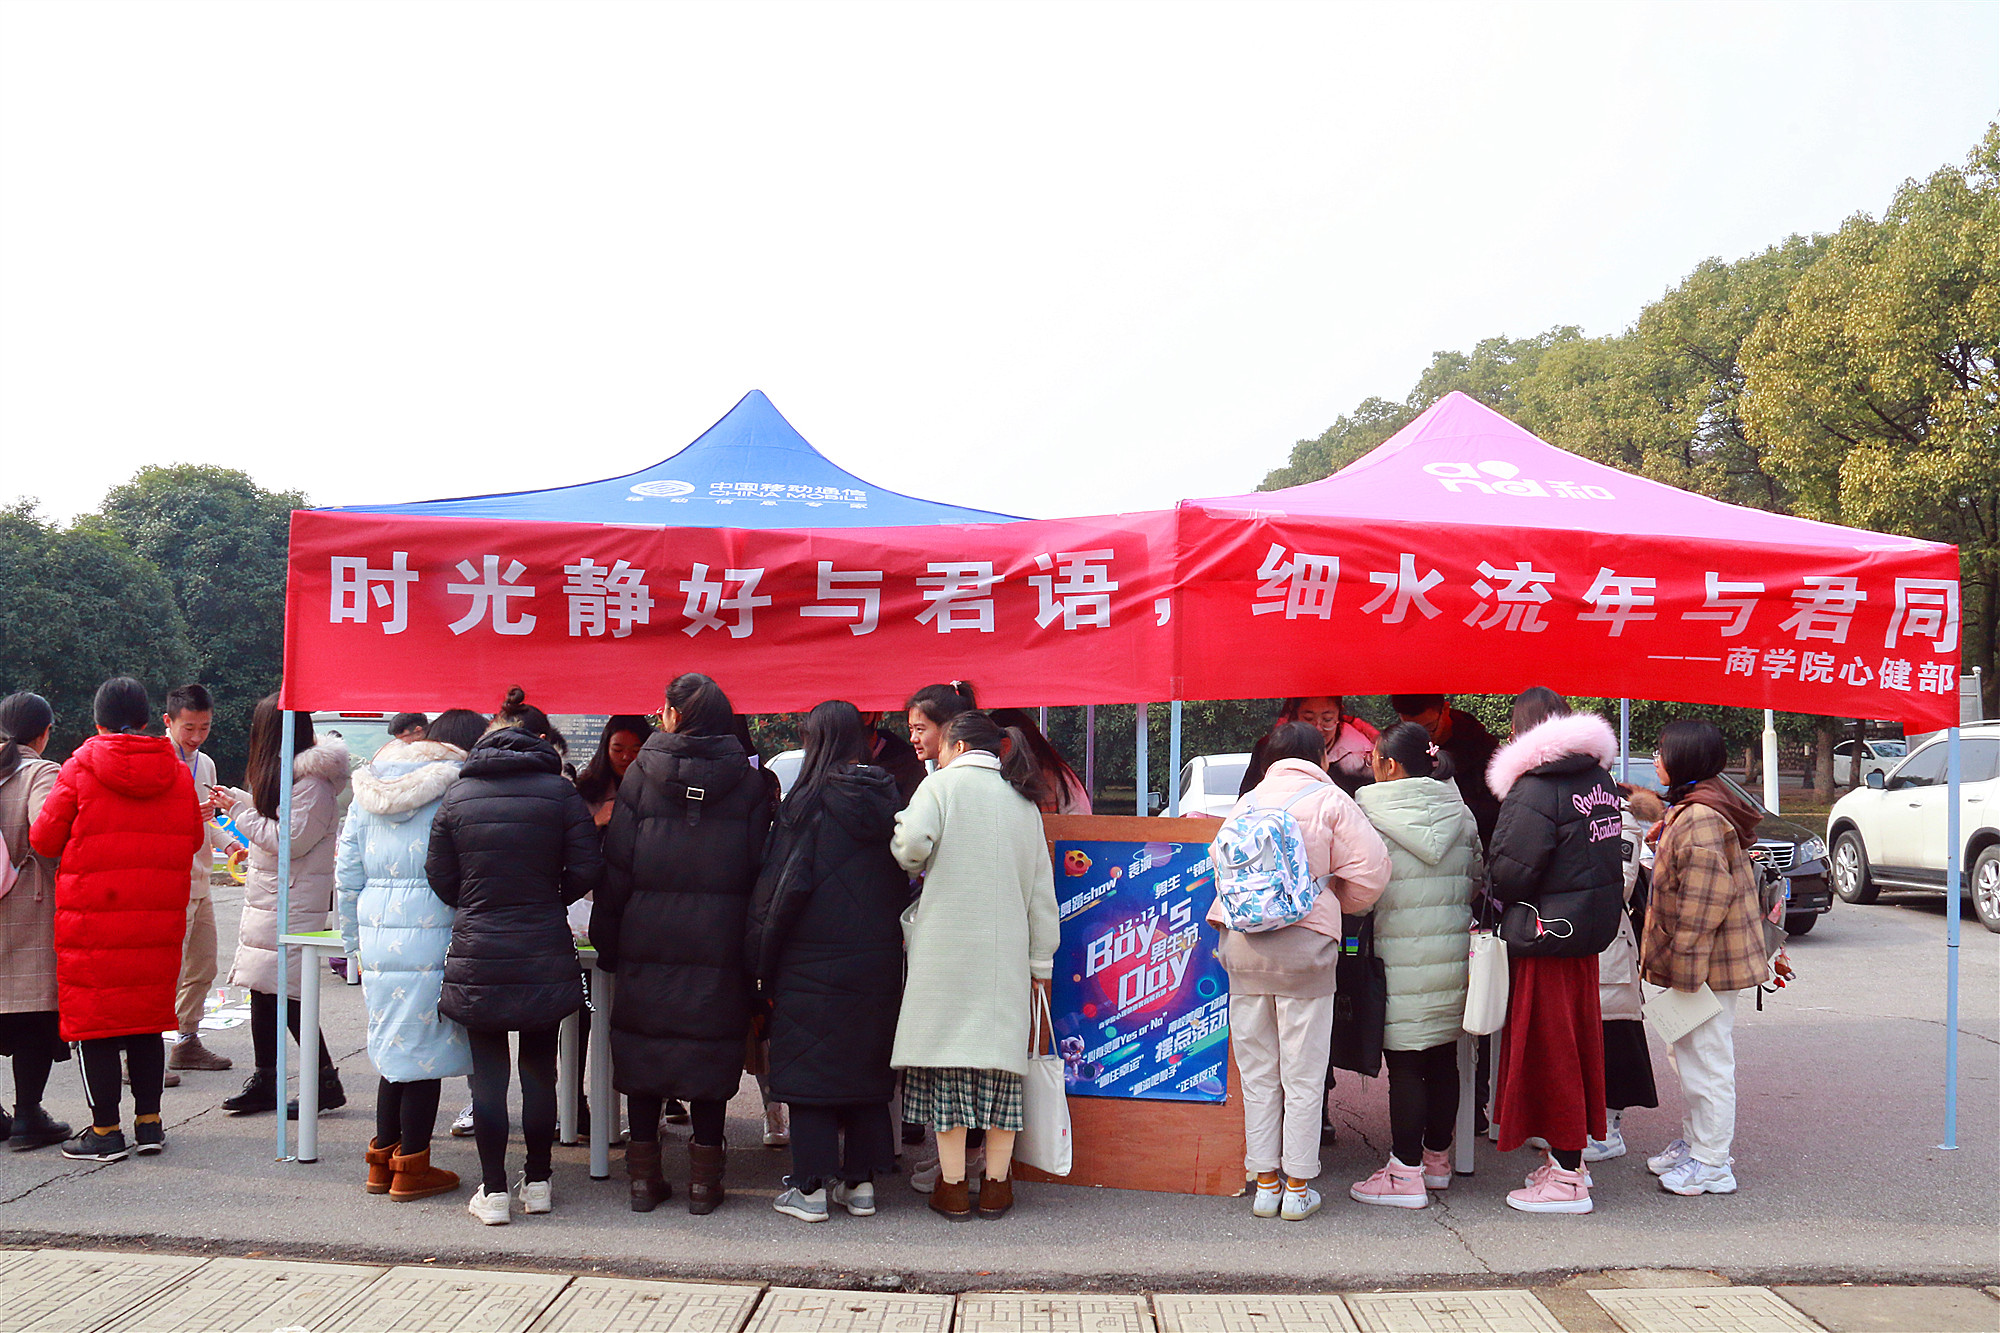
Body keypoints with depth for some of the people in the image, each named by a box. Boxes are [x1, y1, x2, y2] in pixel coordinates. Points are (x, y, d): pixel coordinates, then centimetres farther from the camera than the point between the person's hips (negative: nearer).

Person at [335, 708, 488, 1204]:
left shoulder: (369, 786, 13)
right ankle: (411, 1169, 11)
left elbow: (347, 874, 15)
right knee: (424, 1053, 4)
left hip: (376, 939, 6)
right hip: (433, 938, -6)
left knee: (395, 1051, 17)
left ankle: (382, 1161, 25)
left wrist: (355, 943, 21)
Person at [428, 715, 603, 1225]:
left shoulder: (456, 797, 1)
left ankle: (494, 1191, 8)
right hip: (545, 957, 0)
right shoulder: (559, 792, -2)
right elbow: (587, 869, -5)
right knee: (540, 1067, 12)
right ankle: (538, 1182, 19)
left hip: (476, 958, 0)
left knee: (487, 1072, 6)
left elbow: (440, 879, 3)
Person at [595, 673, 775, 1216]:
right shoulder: (750, 782, 0)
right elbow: (759, 871, 0)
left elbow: (616, 869, 0)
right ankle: (703, 1182, 10)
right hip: (718, 948, 0)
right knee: (710, 1061, 7)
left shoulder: (641, 775, -1)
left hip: (647, 945, 0)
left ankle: (645, 1179, 14)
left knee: (643, 1053, 10)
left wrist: (607, 946, 8)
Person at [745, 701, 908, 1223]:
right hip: (877, 963, 5)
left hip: (814, 962, -5)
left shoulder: (810, 803, -11)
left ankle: (811, 1188, 5)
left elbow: (785, 886, -12)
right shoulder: (888, 800, 4)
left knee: (809, 1067, 3)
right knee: (866, 1063, 13)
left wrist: (762, 960, -4)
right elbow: (903, 881, 8)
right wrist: (888, 940, 16)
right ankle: (861, 1182, 17)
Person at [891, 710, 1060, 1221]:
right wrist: (1041, 963, 17)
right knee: (999, 1062, 7)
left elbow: (911, 845, -17)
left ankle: (952, 1188, 3)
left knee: (948, 1062, 1)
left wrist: (914, 863, 7)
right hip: (1007, 952, 4)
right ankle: (996, 1187, 10)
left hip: (947, 947, -4)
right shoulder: (1024, 803, 14)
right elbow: (1042, 891, 13)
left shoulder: (943, 784, 0)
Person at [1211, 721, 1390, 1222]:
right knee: (1303, 1073, 5)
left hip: (1242, 944, 4)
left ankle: (1265, 1181, 16)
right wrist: (1336, 900, 12)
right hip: (1303, 942, -4)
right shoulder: (1329, 800, 1)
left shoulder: (1246, 801, 13)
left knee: (1256, 1071, 11)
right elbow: (1370, 869, -5)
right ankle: (1297, 1187, 9)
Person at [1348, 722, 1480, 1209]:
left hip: (1403, 958, -6)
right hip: (1453, 953, 6)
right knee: (1443, 1060, 14)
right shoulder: (1459, 813, 7)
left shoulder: (1371, 815, -10)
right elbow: (1478, 878, 14)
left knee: (1404, 1066, -2)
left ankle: (1406, 1173, 0)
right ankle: (1438, 1159, 25)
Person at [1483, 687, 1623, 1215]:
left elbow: (1509, 870, -23)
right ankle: (1572, 1158, 28)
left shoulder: (1537, 789, -19)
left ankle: (1567, 1180, 5)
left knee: (1549, 1048, 0)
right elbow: (1604, 858, 12)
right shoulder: (1596, 779, 7)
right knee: (1577, 1042, 17)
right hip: (1589, 933, 8)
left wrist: (1492, 892, -3)